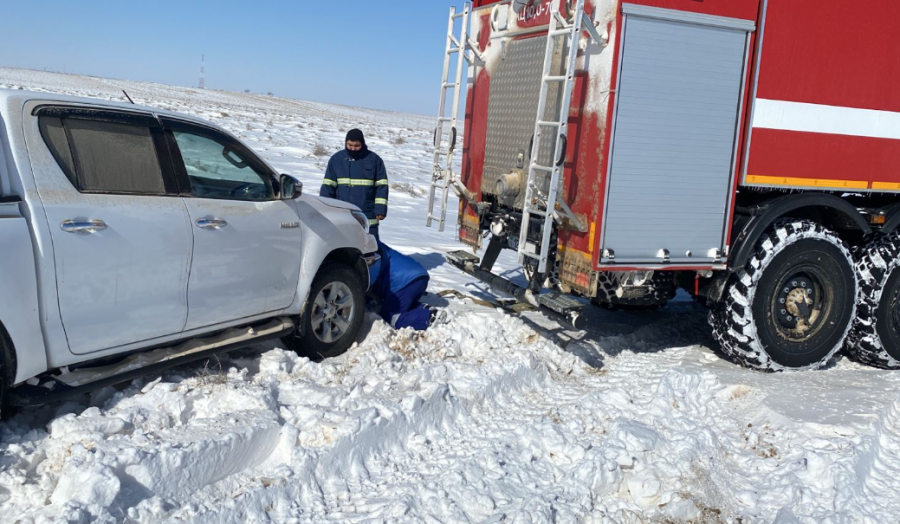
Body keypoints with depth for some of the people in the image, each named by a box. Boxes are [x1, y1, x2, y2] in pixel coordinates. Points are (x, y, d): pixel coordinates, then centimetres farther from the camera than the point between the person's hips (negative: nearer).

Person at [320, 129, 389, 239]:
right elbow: (328, 186, 7)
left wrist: (381, 209, -7)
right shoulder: (336, 159, 6)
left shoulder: (374, 160, 1)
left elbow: (382, 186, 1)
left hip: (368, 217, -2)